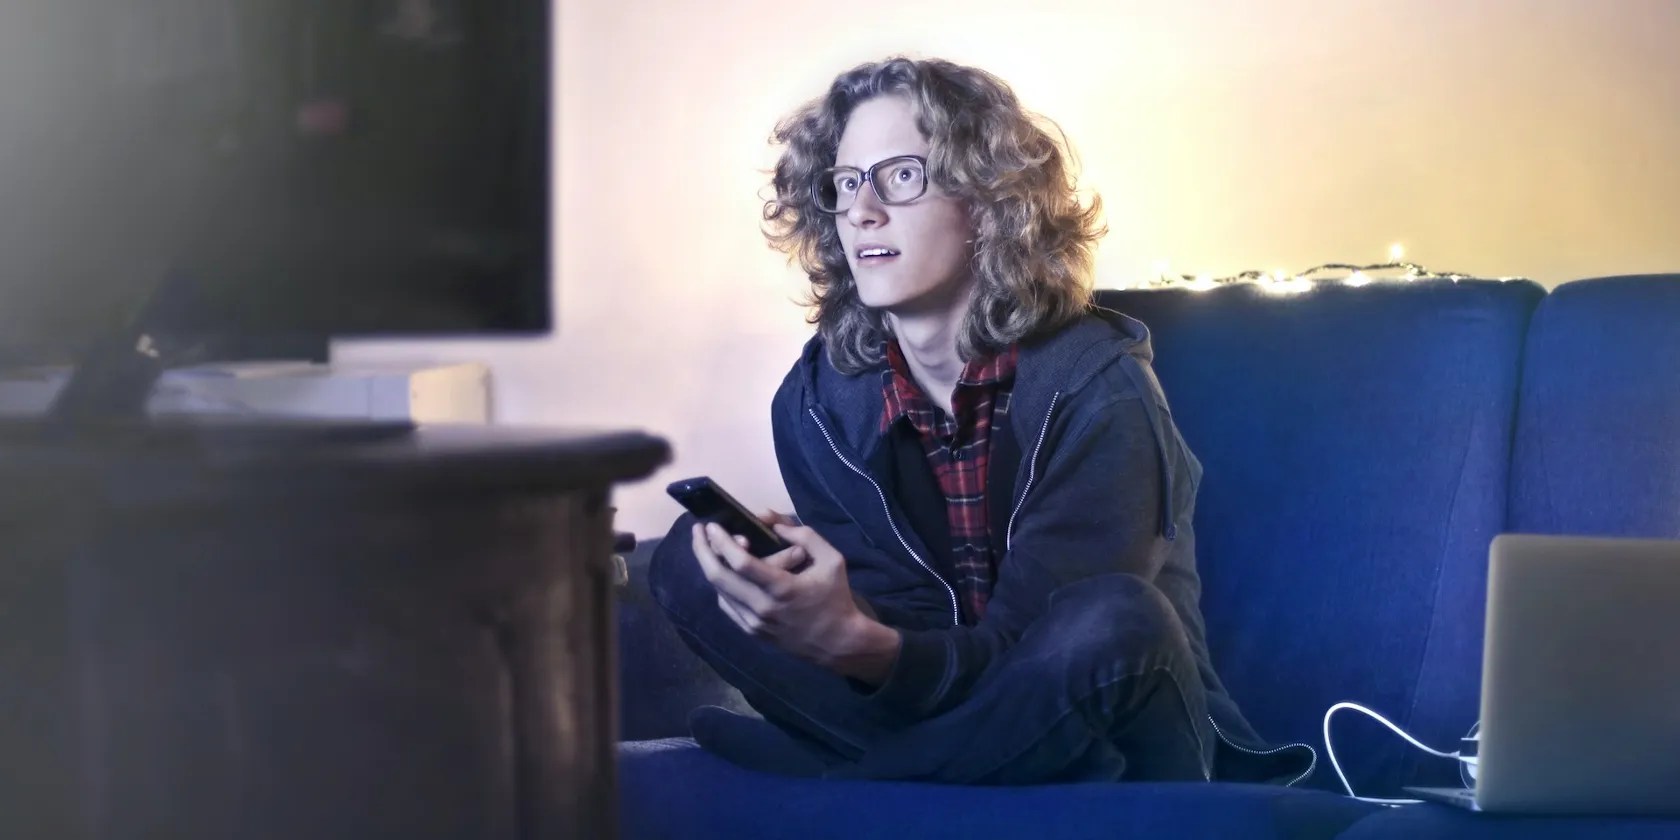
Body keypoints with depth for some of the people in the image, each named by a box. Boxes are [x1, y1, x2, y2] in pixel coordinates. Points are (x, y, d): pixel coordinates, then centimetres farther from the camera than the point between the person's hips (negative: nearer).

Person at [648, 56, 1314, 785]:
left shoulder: (1094, 386, -19)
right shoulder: (818, 397, -5)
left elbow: (1026, 655, -24)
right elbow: (907, 629, -6)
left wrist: (859, 645, -43)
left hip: (1121, 727, -4)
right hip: (954, 715, 4)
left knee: (1108, 620, -37)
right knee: (693, 558, -9)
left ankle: (833, 770, -17)